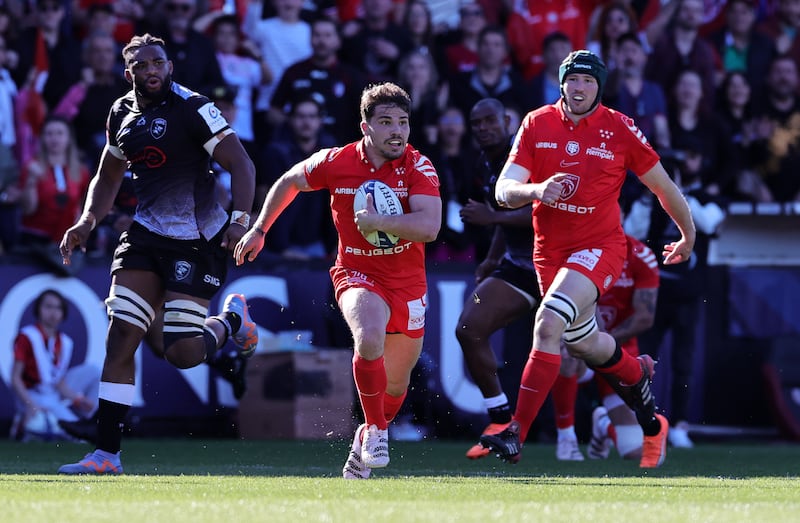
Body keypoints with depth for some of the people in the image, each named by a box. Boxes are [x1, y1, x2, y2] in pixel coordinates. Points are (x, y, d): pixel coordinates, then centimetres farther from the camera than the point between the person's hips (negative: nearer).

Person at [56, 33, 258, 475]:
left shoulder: (192, 109, -13)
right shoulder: (122, 113, 8)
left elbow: (240, 164, -13)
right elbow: (108, 178, 22)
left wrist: (240, 220, -26)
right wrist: (87, 222, 6)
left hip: (197, 241, -6)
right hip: (145, 235, 6)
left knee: (182, 353, -9)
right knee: (119, 340, -4)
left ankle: (231, 319, 24)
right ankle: (106, 453, -1)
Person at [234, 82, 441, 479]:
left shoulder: (418, 167, -12)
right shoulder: (335, 163, -9)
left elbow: (429, 226, -24)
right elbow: (289, 182, 11)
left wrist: (379, 222, -33)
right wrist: (259, 230, 15)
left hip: (408, 282, 2)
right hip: (358, 274, -2)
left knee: (396, 381, 11)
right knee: (368, 338, -33)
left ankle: (366, 443, 40)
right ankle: (376, 431, -15)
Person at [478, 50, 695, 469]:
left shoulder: (620, 130, -8)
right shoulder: (536, 124, -1)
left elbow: (662, 186, 5)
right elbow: (504, 191, -7)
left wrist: (688, 236, 15)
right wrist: (534, 190, -30)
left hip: (599, 246, -5)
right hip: (549, 250, 5)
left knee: (548, 323, -25)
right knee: (583, 342, 20)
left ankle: (517, 434, -26)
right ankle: (638, 375, 53)